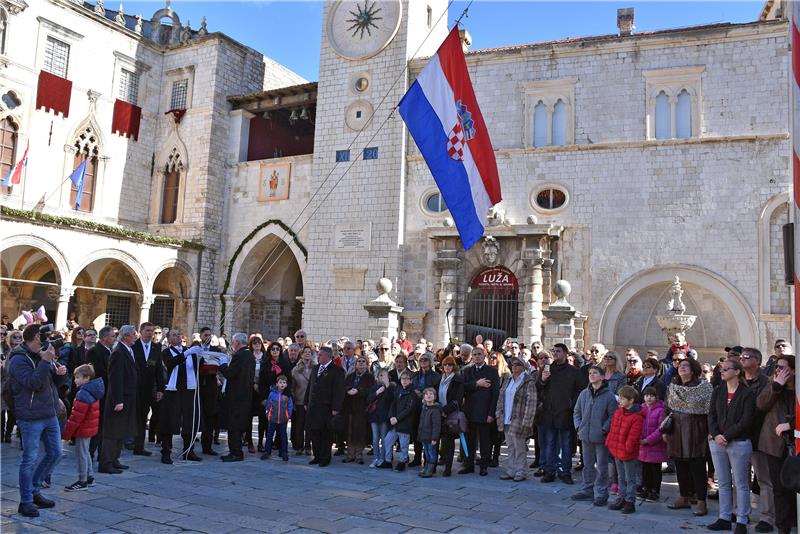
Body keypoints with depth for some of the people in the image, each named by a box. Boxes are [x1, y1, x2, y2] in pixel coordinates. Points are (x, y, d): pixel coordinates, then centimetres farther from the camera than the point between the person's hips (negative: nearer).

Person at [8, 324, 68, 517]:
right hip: (31, 417, -8)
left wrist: (61, 372, -4)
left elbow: (58, 382, 18)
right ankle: (26, 502, 11)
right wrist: (45, 362, -28)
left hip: (50, 414, 8)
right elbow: (33, 383, -23)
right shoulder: (19, 360, -11)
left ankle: (34, 491, 27)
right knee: (30, 459, -1)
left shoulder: (44, 354, 13)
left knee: (55, 453, 12)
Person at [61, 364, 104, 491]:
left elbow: (76, 417, -22)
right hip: (89, 428, 10)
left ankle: (82, 481, 9)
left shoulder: (83, 394, -23)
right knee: (85, 452, 20)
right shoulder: (92, 392, 8)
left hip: (83, 429, -10)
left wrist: (66, 433, -14)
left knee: (81, 454, 1)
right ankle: (90, 477, 29)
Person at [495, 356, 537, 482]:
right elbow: (501, 398, 16)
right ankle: (510, 471, 21)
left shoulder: (529, 382, -9)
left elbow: (531, 402, -13)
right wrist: (499, 415, 9)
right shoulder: (507, 380, 13)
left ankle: (521, 472, 12)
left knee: (519, 448, 1)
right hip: (507, 420, 7)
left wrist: (526, 422, -17)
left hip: (518, 421, -6)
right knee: (510, 447, 13)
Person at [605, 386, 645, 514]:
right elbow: (613, 429, 14)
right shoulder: (618, 412, 7)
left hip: (628, 453, -8)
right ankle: (622, 498, 29)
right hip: (617, 451, 8)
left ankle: (630, 501, 14)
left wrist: (627, 448, -20)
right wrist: (609, 443, 9)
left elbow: (633, 436, -21)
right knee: (621, 478, 19)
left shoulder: (637, 417, -19)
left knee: (630, 479, 5)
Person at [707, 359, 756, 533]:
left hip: (739, 443, -5)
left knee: (741, 484, 3)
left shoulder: (747, 394, -6)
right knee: (723, 483, 11)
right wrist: (716, 435, -10)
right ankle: (724, 518, 19)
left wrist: (727, 436, -14)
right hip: (717, 442, 5)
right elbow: (711, 415, 5)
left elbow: (746, 421, -12)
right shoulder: (717, 391, 10)